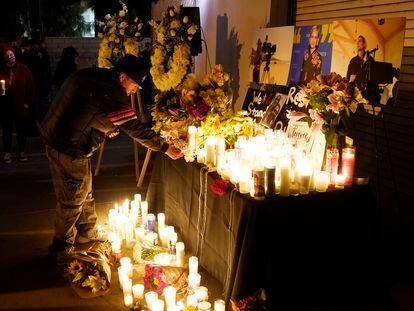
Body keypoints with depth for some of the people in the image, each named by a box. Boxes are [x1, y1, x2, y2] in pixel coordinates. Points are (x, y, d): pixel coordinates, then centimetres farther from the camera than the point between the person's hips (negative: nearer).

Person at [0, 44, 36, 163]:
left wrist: (28, 102, -7)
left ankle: (22, 152, 22)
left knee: (21, 130, 10)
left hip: (21, 106, -1)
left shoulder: (23, 69, -4)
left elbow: (31, 86, -3)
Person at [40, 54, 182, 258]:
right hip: (70, 151, -10)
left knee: (84, 194, 21)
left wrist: (104, 126, 11)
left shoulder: (89, 75, 7)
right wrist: (165, 148, -11)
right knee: (73, 200, 6)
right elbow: (135, 128, -18)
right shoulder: (111, 93, -21)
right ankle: (61, 248, 23)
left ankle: (87, 235, 37)